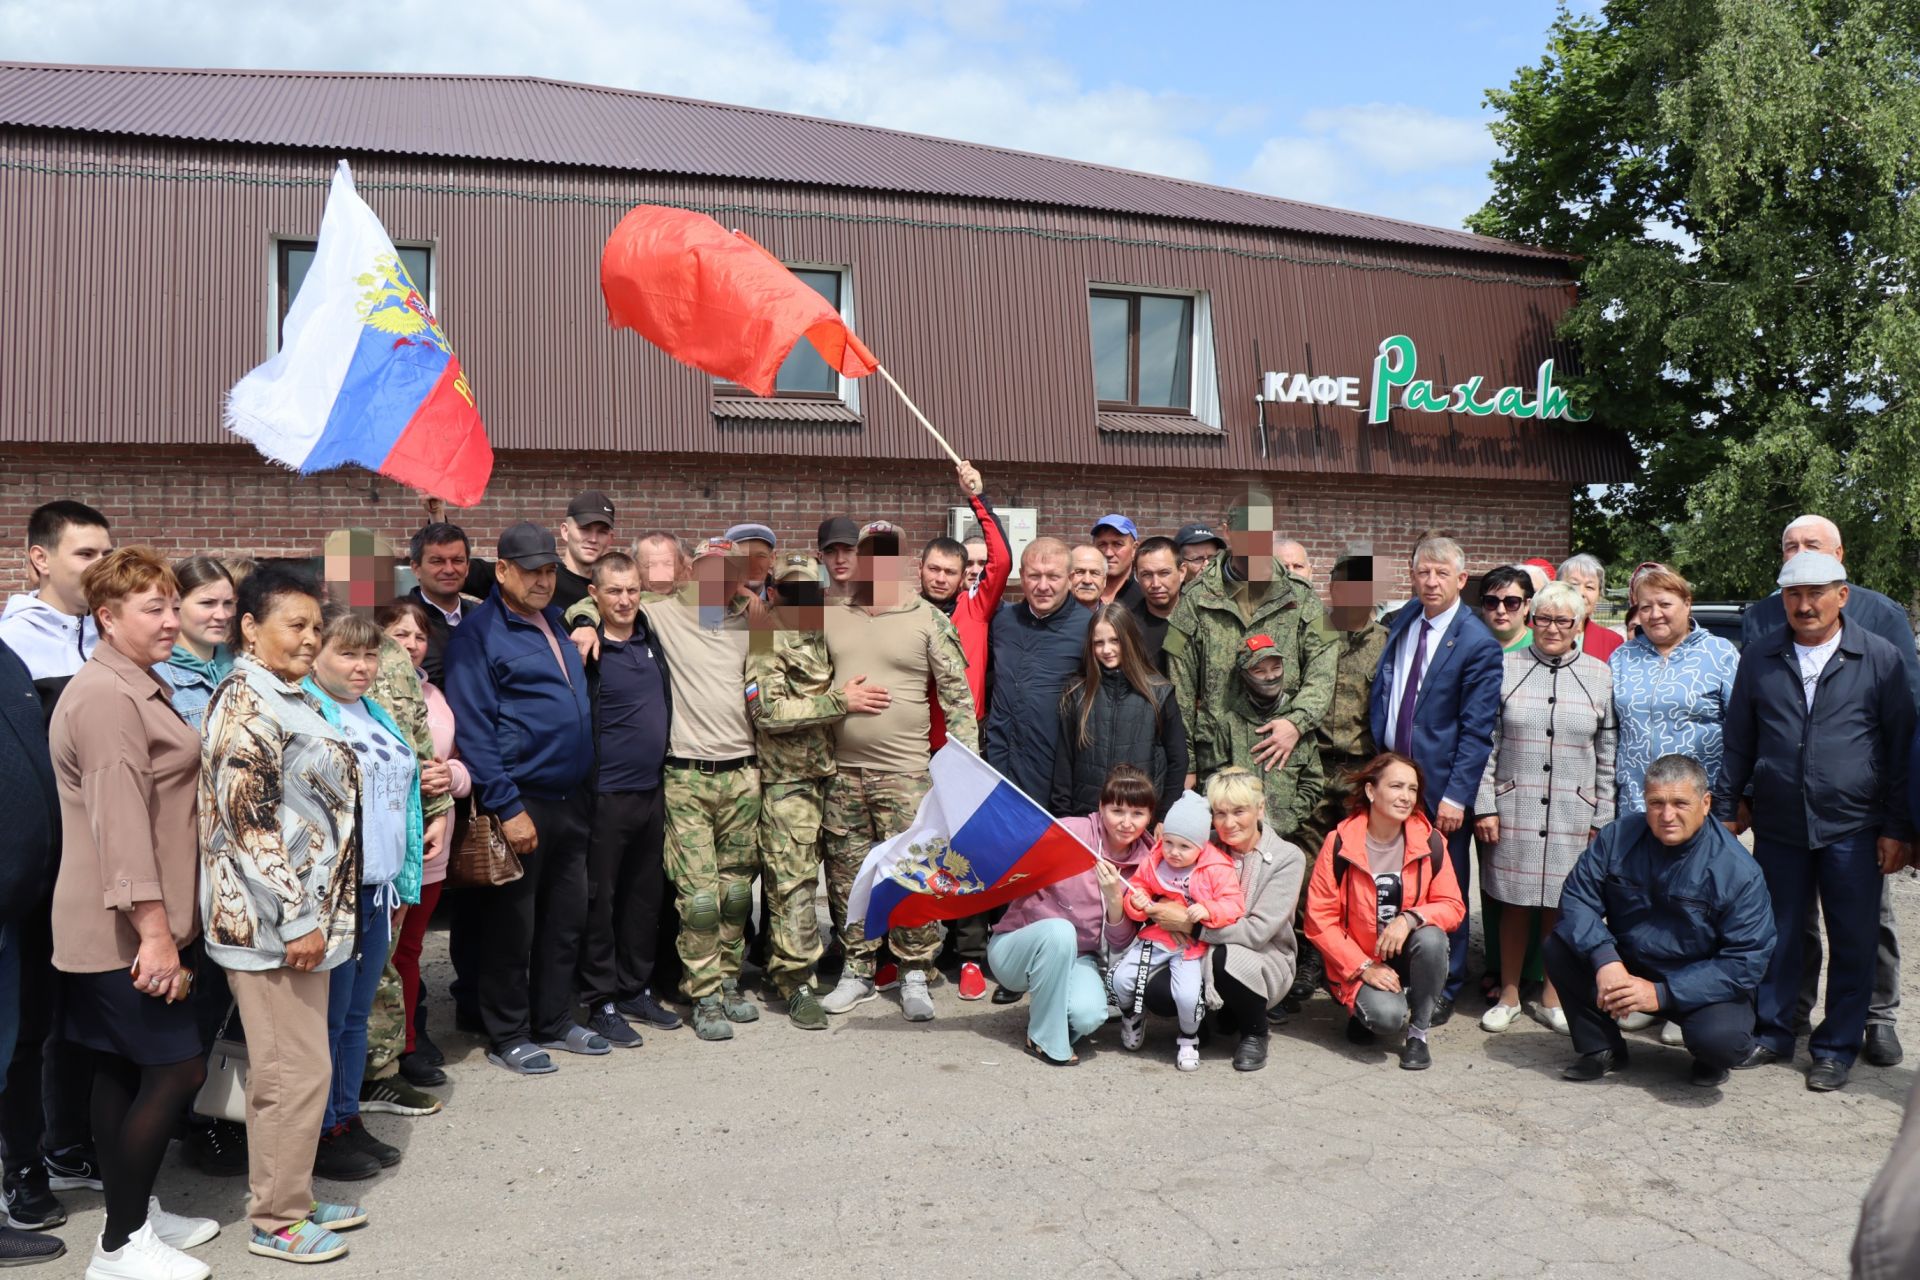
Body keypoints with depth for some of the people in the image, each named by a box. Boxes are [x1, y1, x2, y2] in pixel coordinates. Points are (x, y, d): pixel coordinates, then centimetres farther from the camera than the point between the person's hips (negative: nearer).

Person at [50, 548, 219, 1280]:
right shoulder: (105, 697, -18)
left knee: (123, 1073, 15)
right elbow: (120, 822, -24)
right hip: (123, 930, -10)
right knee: (177, 1070, -6)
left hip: (129, 927, 10)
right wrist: (154, 932, -26)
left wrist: (160, 928, 25)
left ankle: (135, 1217, 24)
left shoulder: (135, 689, 16)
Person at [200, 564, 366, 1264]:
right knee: (297, 1070, -3)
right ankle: (277, 1220, 10)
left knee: (285, 1066, 16)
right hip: (270, 919, -10)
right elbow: (247, 818, -22)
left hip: (303, 912, 10)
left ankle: (288, 1198, 27)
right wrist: (296, 920, -21)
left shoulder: (285, 698, 15)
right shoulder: (247, 703, -16)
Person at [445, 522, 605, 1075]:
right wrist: (507, 808, -19)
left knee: (565, 919, 15)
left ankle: (554, 1023, 28)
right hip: (520, 802, -7)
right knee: (512, 925, 4)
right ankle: (507, 1037, 17)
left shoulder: (557, 623, 14)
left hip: (571, 800, 7)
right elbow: (473, 731, -16)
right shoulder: (479, 633, -10)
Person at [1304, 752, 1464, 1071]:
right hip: (1359, 963, -3)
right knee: (1387, 1015, -30)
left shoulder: (1430, 842, -5)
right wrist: (1364, 967, -15)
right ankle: (1362, 1007, 10)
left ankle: (1418, 1032, -8)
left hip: (1409, 955, 3)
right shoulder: (1338, 845, -11)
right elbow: (1319, 920, -9)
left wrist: (1410, 918, -25)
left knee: (1431, 937, -31)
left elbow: (1453, 907, -6)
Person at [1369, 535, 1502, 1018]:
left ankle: (1442, 990, 20)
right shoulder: (1402, 623, 8)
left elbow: (1476, 730, -13)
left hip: (1440, 786, -5)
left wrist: (1456, 796, -16)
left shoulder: (1478, 644, -11)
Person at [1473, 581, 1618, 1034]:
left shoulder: (1599, 675, 5)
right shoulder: (1506, 668, 2)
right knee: (1514, 904, 6)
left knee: (1562, 907, 7)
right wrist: (1485, 806, -3)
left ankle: (1552, 999, 22)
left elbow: (1608, 753, 7)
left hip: (1574, 813, 1)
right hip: (1513, 808, -1)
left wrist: (1602, 818, 3)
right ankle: (1509, 996, 20)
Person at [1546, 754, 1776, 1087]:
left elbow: (1746, 963, -20)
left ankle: (1709, 1059, 8)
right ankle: (1601, 1047, 2)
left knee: (1721, 1039, -34)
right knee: (1559, 945, -21)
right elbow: (1577, 898, -12)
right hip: (1624, 968, 3)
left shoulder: (1739, 872, -19)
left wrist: (1662, 993, -28)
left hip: (1702, 987, -3)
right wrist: (1604, 959, -31)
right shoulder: (1617, 837, -10)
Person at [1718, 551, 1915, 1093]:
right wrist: (1727, 810, 8)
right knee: (1777, 936, 10)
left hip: (1853, 830, -2)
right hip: (1777, 826, 2)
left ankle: (1836, 1049, 19)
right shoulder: (1759, 658, 5)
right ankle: (1772, 1034, 25)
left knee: (1853, 943, 6)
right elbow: (1738, 743, 10)